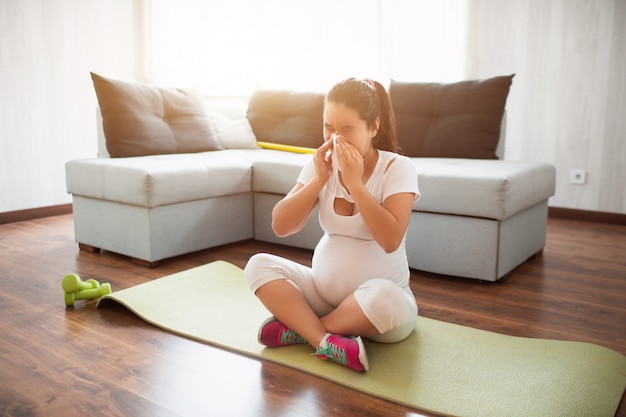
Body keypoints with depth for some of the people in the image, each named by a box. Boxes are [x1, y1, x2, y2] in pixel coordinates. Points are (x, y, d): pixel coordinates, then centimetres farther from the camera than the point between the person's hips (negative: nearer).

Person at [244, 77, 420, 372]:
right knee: (259, 265, -13)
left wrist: (354, 182, -25)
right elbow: (280, 226, -7)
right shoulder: (321, 164, -1)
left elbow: (390, 240, -26)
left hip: (383, 293, -4)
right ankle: (326, 341, -27)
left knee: (383, 296, -37)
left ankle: (298, 327, -13)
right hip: (323, 289, 4)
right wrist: (318, 180, -17)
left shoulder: (397, 168, -12)